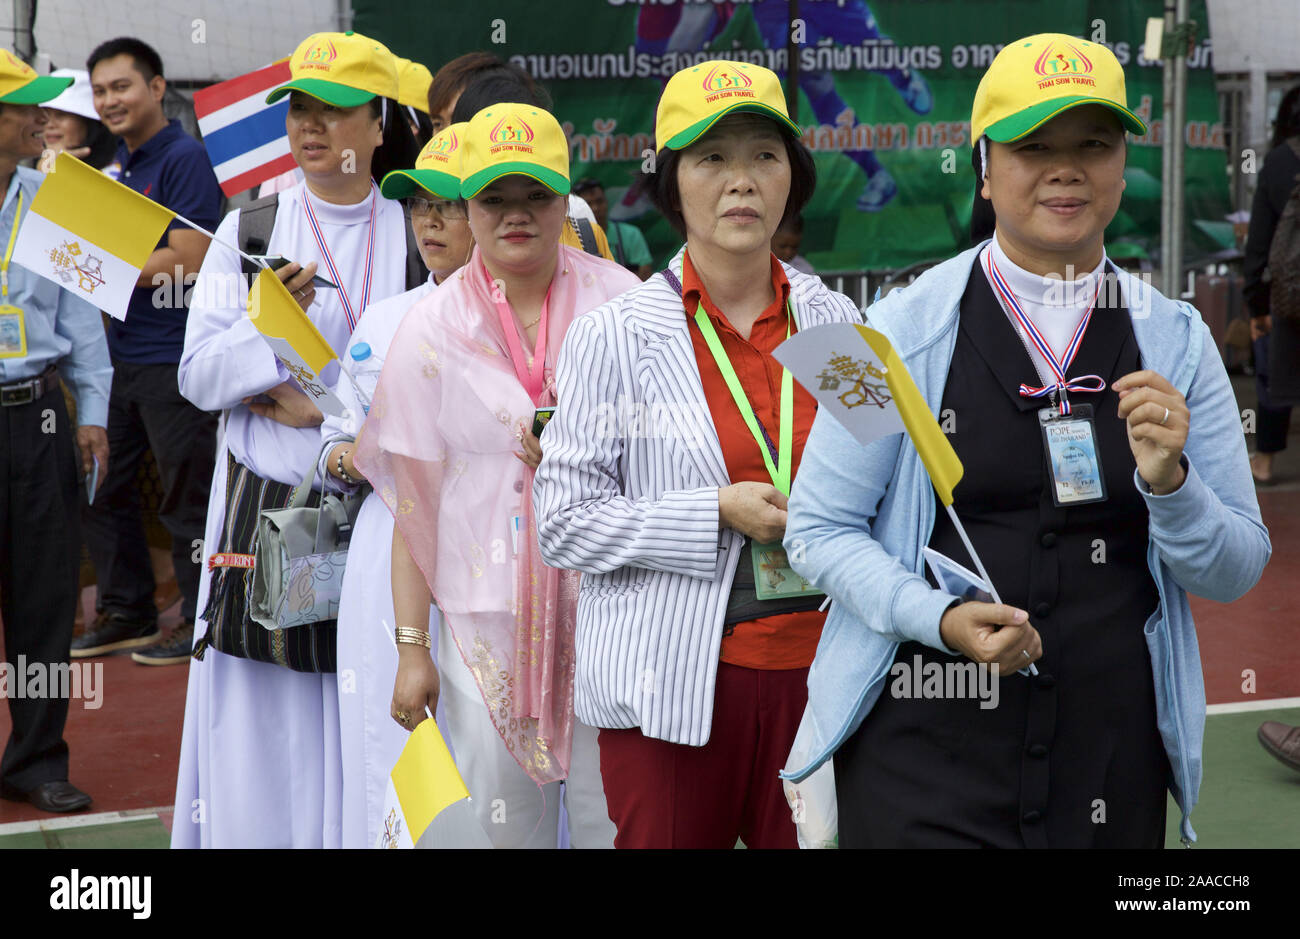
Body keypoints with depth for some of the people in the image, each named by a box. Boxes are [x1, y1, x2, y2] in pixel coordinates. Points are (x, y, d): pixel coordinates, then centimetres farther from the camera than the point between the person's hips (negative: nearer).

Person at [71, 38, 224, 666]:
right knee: (101, 489, 13)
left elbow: (185, 262, -19)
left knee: (186, 497, 0)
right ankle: (125, 613, 25)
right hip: (117, 353, 9)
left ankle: (203, 622, 11)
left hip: (172, 359, -9)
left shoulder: (185, 159, -12)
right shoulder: (117, 165, 15)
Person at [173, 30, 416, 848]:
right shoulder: (249, 229, 8)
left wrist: (323, 405, -10)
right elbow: (198, 375, 2)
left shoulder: (417, 236, 6)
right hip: (267, 506, 1)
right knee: (263, 727, -2)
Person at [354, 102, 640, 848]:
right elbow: (414, 500, 4)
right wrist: (411, 645, 1)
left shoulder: (619, 302, 2)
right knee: (504, 820, 3)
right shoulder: (433, 328, 4)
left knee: (616, 815, -1)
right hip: (487, 613, 1)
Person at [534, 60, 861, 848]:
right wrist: (720, 512, -14)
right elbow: (564, 523, -6)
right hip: (672, 686, -3)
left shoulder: (834, 322, 9)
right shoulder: (615, 337, -2)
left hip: (814, 668, 3)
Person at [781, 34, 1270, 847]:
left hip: (1113, 759, 3)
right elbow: (818, 528, -4)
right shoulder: (903, 329, -4)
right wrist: (940, 618, -19)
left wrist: (1170, 484, -14)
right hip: (924, 751, -3)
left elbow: (1236, 573, 5)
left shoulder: (1176, 342, 3)